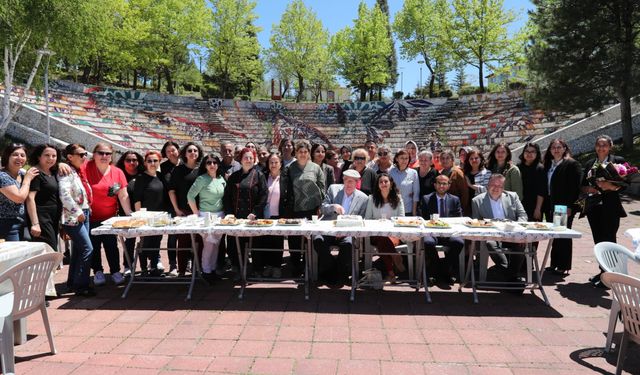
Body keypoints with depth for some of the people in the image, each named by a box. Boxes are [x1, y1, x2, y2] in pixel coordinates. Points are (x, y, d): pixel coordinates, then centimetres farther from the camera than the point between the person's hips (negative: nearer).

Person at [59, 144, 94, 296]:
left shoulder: (79, 172, 14)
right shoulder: (67, 172, -13)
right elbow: (64, 195, -23)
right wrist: (78, 213, -20)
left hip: (84, 214, 9)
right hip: (73, 217, -9)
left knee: (78, 249, 13)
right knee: (87, 249, -10)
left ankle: (72, 282, 23)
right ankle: (81, 284, -2)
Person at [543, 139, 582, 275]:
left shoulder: (572, 164, -5)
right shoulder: (548, 165, 14)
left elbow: (575, 187, -12)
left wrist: (570, 206, -17)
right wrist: (546, 206, 8)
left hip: (564, 207, -6)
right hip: (550, 206, 6)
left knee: (563, 236, 0)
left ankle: (563, 266, 8)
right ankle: (554, 264, 21)